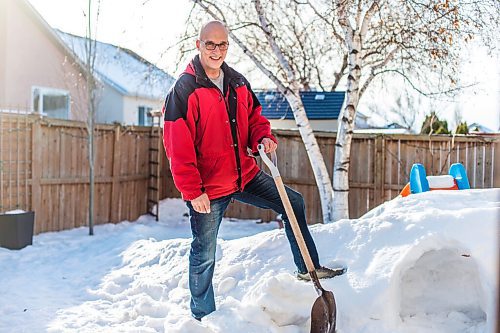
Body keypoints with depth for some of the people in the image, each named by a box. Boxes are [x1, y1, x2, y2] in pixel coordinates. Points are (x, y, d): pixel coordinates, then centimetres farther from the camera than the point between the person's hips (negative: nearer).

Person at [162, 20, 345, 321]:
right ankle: (203, 315, 27)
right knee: (204, 255, 6)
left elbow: (254, 117, 18)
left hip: (245, 175, 7)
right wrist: (193, 191, -22)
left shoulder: (238, 83, 6)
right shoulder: (185, 90, -15)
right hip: (207, 186, -6)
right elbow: (178, 148, -19)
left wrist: (264, 137, -6)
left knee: (294, 203, 11)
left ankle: (309, 268, 28)